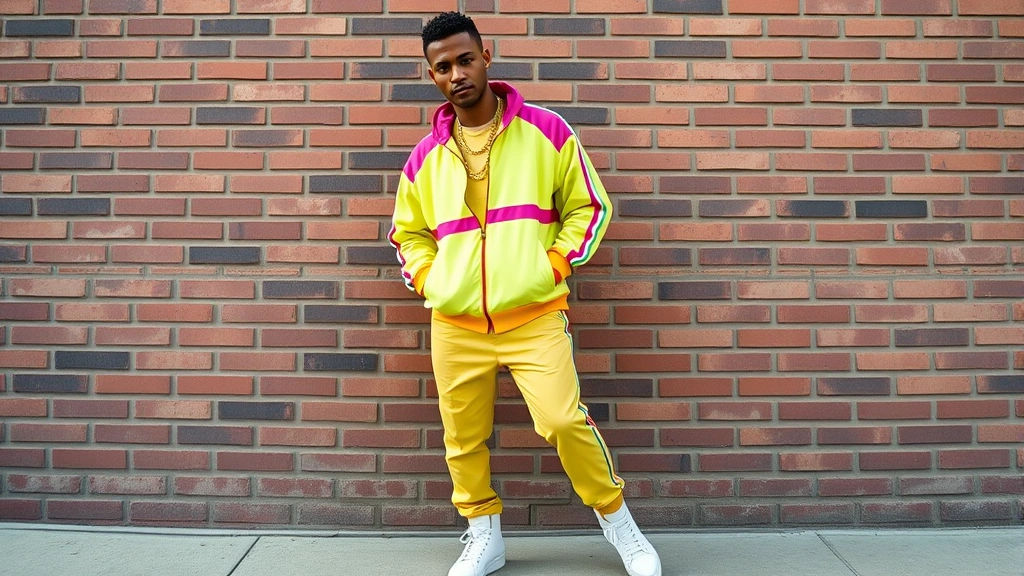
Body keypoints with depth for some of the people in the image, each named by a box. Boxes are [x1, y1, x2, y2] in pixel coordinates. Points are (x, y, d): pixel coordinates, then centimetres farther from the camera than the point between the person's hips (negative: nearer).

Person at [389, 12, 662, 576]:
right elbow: (407, 232, 23)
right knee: (462, 439, 7)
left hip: (535, 315, -3)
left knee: (563, 420, -15)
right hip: (454, 324, 4)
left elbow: (589, 205, 7)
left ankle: (617, 519, 11)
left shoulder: (545, 130, 1)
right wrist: (428, 280, 6)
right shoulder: (425, 157, 9)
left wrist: (555, 264, -4)